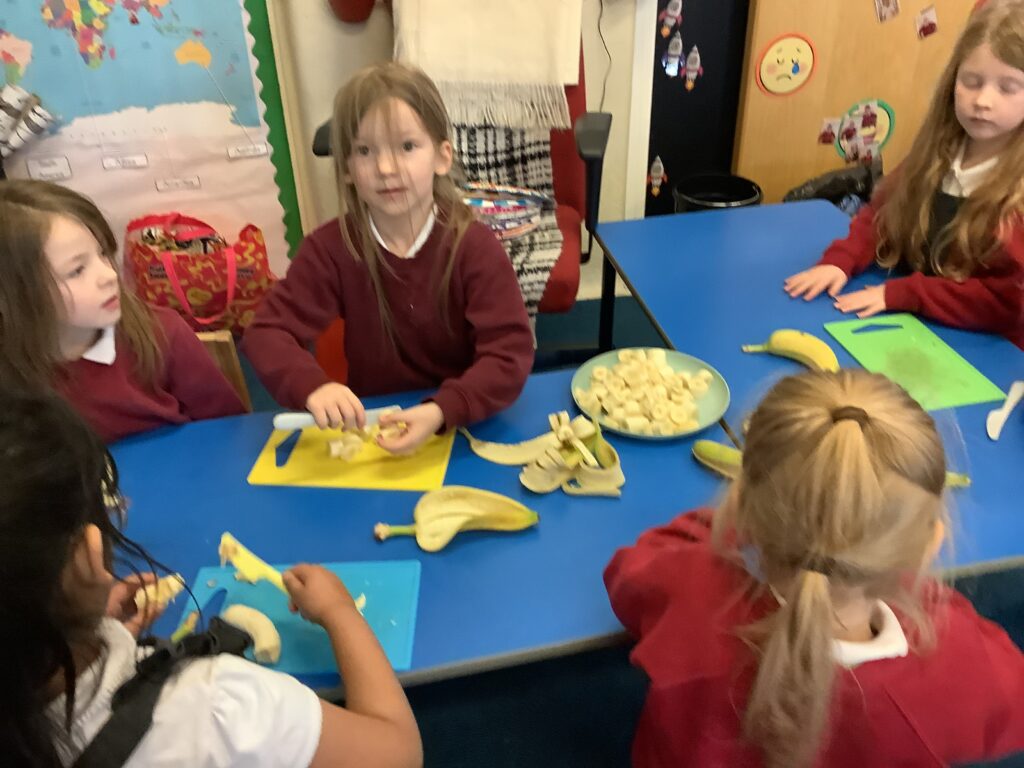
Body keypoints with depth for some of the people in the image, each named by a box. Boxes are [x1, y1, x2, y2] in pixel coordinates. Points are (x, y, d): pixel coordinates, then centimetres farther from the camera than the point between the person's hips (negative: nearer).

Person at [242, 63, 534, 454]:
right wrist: (313, 387, -31)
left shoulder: (475, 247, -12)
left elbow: (511, 353, -18)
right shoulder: (331, 247, -6)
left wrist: (442, 411, -35)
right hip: (372, 429, 1)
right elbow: (267, 331, -10)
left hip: (465, 427, 0)